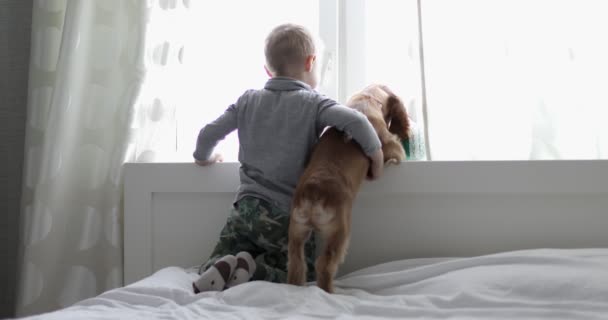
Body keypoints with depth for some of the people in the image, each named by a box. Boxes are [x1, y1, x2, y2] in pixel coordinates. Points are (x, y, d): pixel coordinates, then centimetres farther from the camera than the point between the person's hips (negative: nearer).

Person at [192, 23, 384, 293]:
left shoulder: (248, 100, 8)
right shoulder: (313, 103, -4)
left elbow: (209, 133, 8)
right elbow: (356, 121, -20)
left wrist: (204, 158, 29)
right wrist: (375, 155, -5)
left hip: (246, 207, 4)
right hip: (286, 214, -3)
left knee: (215, 265, 19)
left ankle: (221, 268, -15)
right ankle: (254, 270, -12)